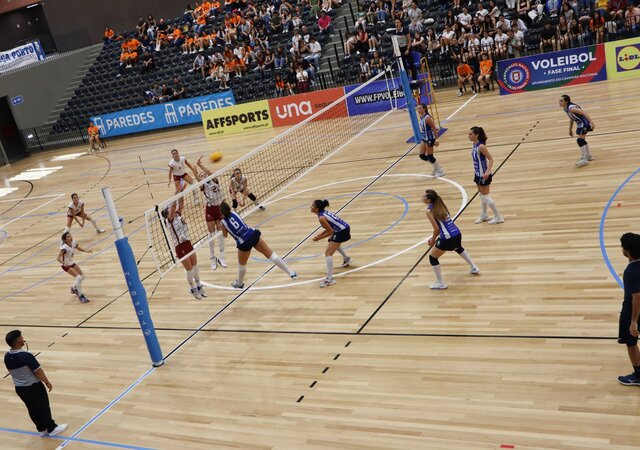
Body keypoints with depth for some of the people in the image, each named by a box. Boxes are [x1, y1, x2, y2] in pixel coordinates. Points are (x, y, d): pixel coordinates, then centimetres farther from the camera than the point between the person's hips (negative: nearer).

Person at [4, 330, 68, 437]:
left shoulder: (7, 356, -8)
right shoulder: (26, 356, -28)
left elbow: (10, 371, 8)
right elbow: (38, 371, -19)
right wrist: (47, 382, -6)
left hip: (19, 388, 7)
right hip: (33, 387, -6)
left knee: (32, 409, 20)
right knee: (44, 408, 12)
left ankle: (41, 429, 33)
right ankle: (52, 429, 26)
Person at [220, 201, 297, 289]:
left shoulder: (224, 222, -1)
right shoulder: (233, 213, 8)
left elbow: (225, 235, 18)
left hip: (244, 243, -3)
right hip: (253, 234, 3)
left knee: (241, 264, 22)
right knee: (271, 254, 8)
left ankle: (240, 283, 46)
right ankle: (290, 273, 8)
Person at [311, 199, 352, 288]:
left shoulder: (321, 218, -19)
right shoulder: (325, 212, 8)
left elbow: (331, 232, -18)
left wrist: (319, 238, -9)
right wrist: (320, 234, 7)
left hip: (341, 232, -10)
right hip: (345, 228, 10)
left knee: (328, 253, -14)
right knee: (333, 243, 40)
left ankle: (330, 279, -19)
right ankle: (347, 258, 59)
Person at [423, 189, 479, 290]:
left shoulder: (429, 211, -11)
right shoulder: (440, 205, 12)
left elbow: (436, 228, -13)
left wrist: (433, 240, 4)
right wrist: (434, 237, 19)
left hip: (447, 239, -8)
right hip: (457, 233, 8)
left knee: (432, 257, 12)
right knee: (458, 248, 41)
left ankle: (440, 283, 15)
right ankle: (473, 268, 52)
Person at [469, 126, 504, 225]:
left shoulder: (481, 146, -24)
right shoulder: (475, 145, 1)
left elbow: (491, 159, -24)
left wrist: (487, 172, -34)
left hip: (484, 175, -9)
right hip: (478, 174, 9)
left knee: (486, 197, 0)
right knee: (482, 195, 20)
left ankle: (498, 217, 12)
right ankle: (484, 215, 36)